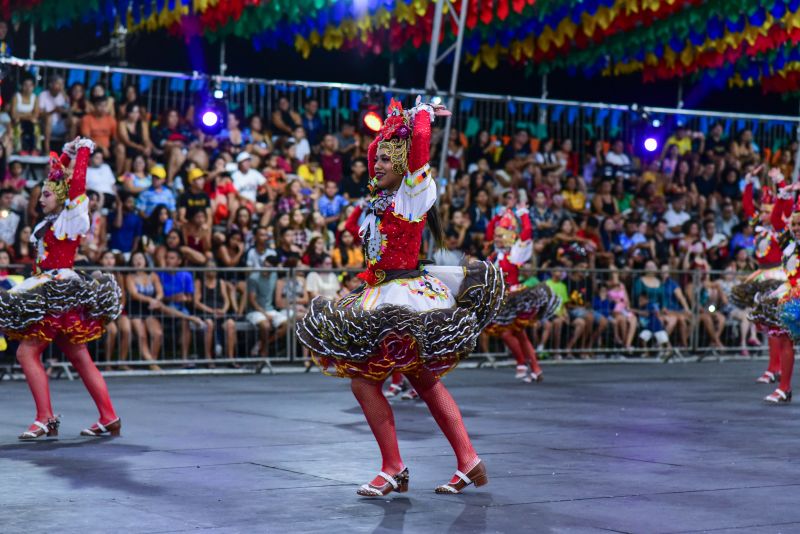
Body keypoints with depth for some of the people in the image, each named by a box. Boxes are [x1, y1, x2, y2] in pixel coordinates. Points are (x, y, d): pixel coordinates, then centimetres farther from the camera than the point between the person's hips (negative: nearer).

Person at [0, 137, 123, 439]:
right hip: (52, 293, 9)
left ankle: (46, 420, -10)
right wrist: (67, 153, 22)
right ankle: (109, 418, 9)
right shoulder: (55, 219, 15)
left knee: (27, 352, -10)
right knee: (80, 358, 8)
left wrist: (84, 151, -7)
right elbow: (56, 177, 27)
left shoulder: (72, 219, -8)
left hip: (59, 294, -9)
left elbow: (76, 183, -17)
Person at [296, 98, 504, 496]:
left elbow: (419, 141, -13)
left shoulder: (414, 192, -5)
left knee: (363, 379, -10)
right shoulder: (380, 198, 15)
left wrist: (423, 114, 4)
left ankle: (393, 469, -4)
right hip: (377, 296, 9)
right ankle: (468, 461, 9)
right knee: (424, 381, 8)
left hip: (405, 296, -9)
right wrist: (397, 121, 24)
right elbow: (376, 148, 29)